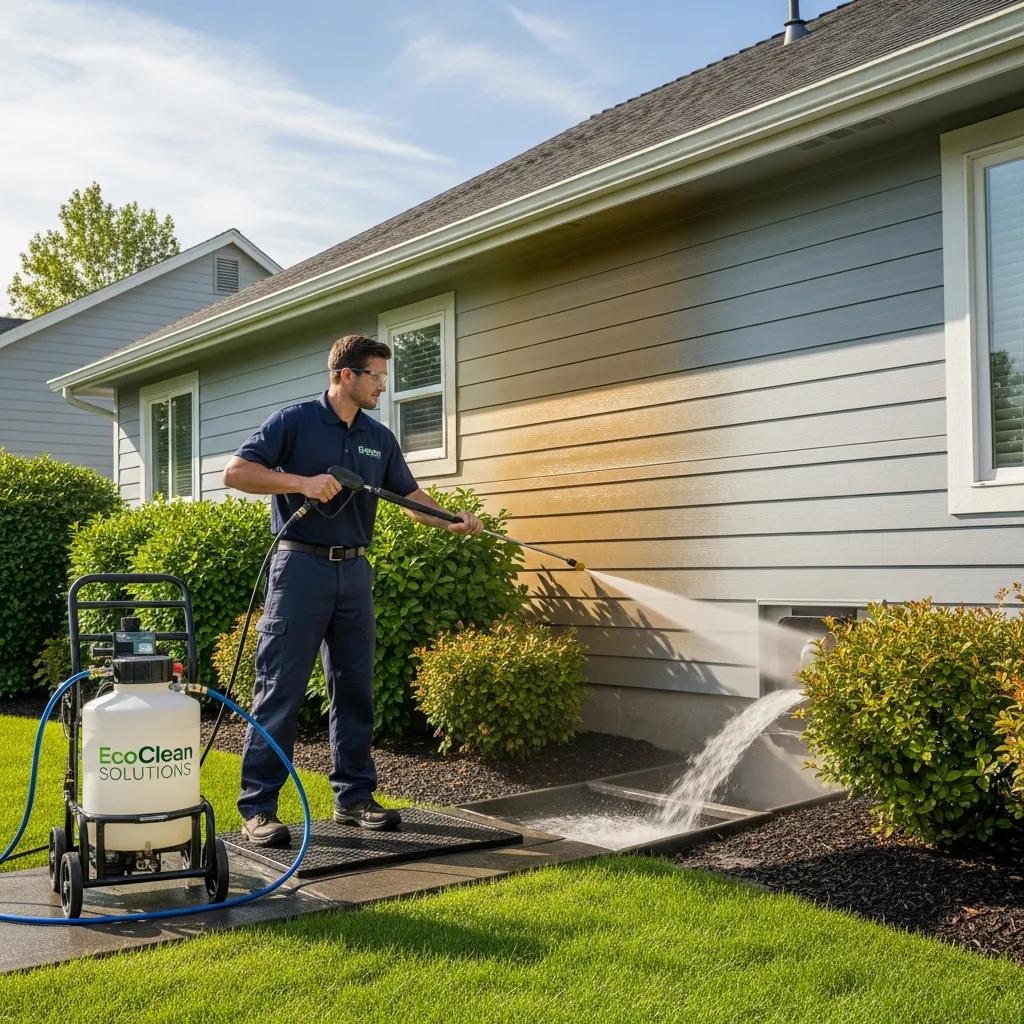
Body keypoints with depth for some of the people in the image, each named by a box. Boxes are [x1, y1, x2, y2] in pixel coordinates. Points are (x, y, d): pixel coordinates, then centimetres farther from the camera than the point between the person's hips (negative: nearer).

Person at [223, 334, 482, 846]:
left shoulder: (379, 438, 13)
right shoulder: (294, 421, -4)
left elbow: (412, 498, 15)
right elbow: (236, 471, -9)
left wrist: (454, 521, -2)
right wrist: (302, 482, -20)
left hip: (354, 571, 6)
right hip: (301, 567, -6)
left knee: (354, 689, 10)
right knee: (280, 690, -4)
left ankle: (354, 796, 20)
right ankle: (257, 806, 3)